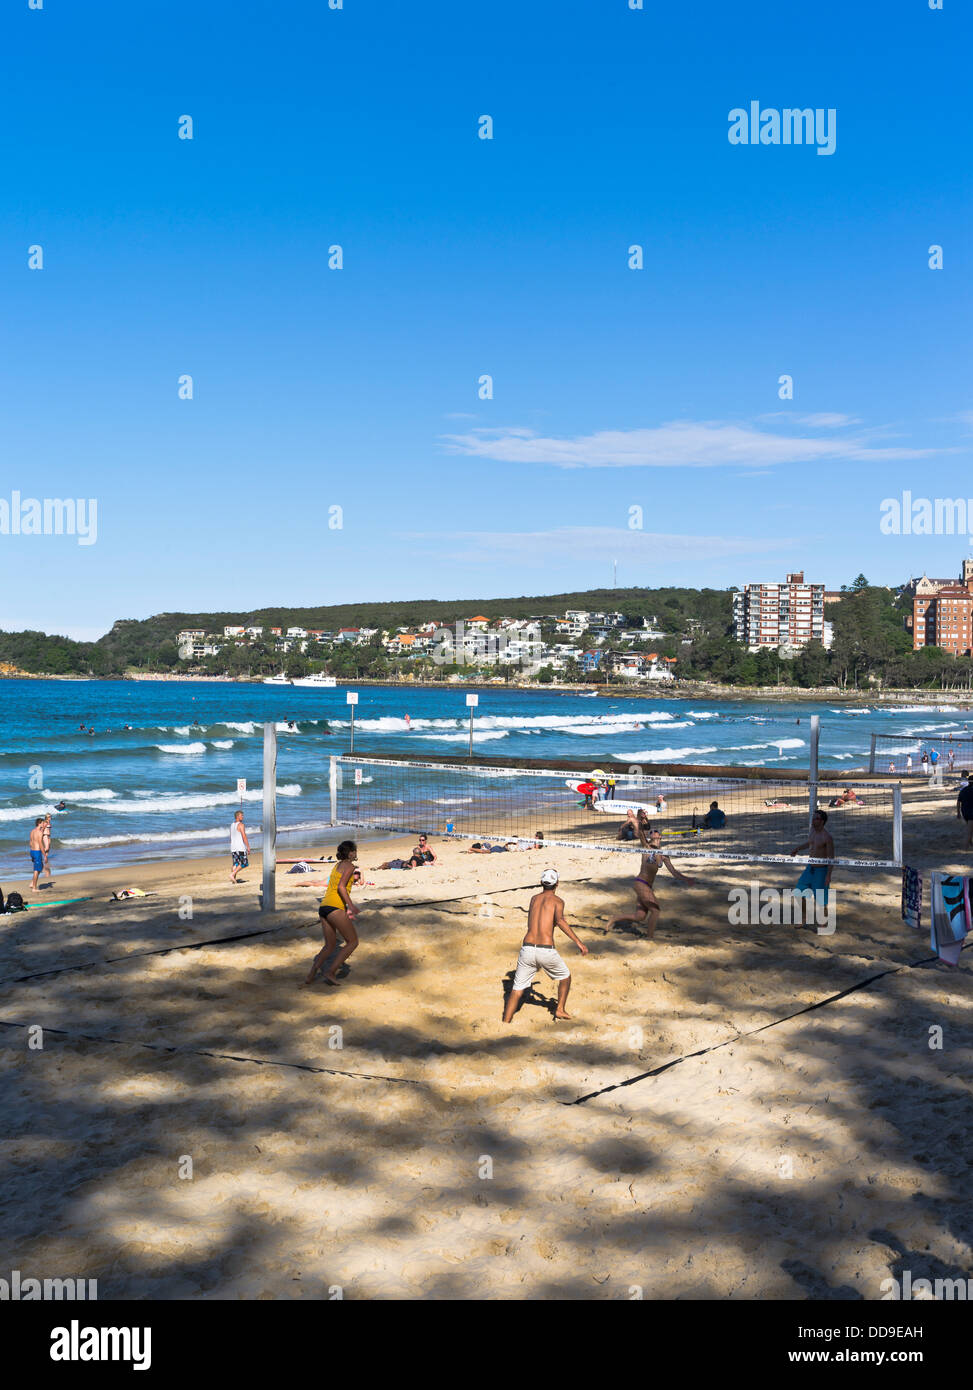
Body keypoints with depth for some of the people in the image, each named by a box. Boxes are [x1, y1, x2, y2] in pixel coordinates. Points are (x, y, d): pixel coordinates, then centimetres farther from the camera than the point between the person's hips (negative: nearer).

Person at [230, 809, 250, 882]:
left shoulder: (232, 825, 15)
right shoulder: (241, 825, -10)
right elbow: (244, 837, -16)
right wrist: (248, 847, -13)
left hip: (233, 848, 8)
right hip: (241, 847, -8)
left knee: (234, 864, 8)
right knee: (244, 863, -2)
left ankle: (233, 879, 3)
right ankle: (232, 874, -12)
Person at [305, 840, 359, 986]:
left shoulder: (337, 865, 23)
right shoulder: (349, 866, -3)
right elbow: (341, 887, -15)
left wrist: (347, 908, 27)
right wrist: (351, 906, -18)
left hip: (324, 907, 9)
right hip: (334, 908, -9)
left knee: (329, 946, 17)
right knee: (353, 941, 3)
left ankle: (311, 974, 5)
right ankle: (331, 973, -2)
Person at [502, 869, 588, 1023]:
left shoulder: (534, 899, 19)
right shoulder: (557, 900, 4)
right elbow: (559, 920, -15)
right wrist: (578, 942, -17)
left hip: (527, 948, 3)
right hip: (546, 951, -3)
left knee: (517, 989, 6)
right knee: (565, 976, 25)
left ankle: (506, 1022, -4)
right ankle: (560, 1009, 23)